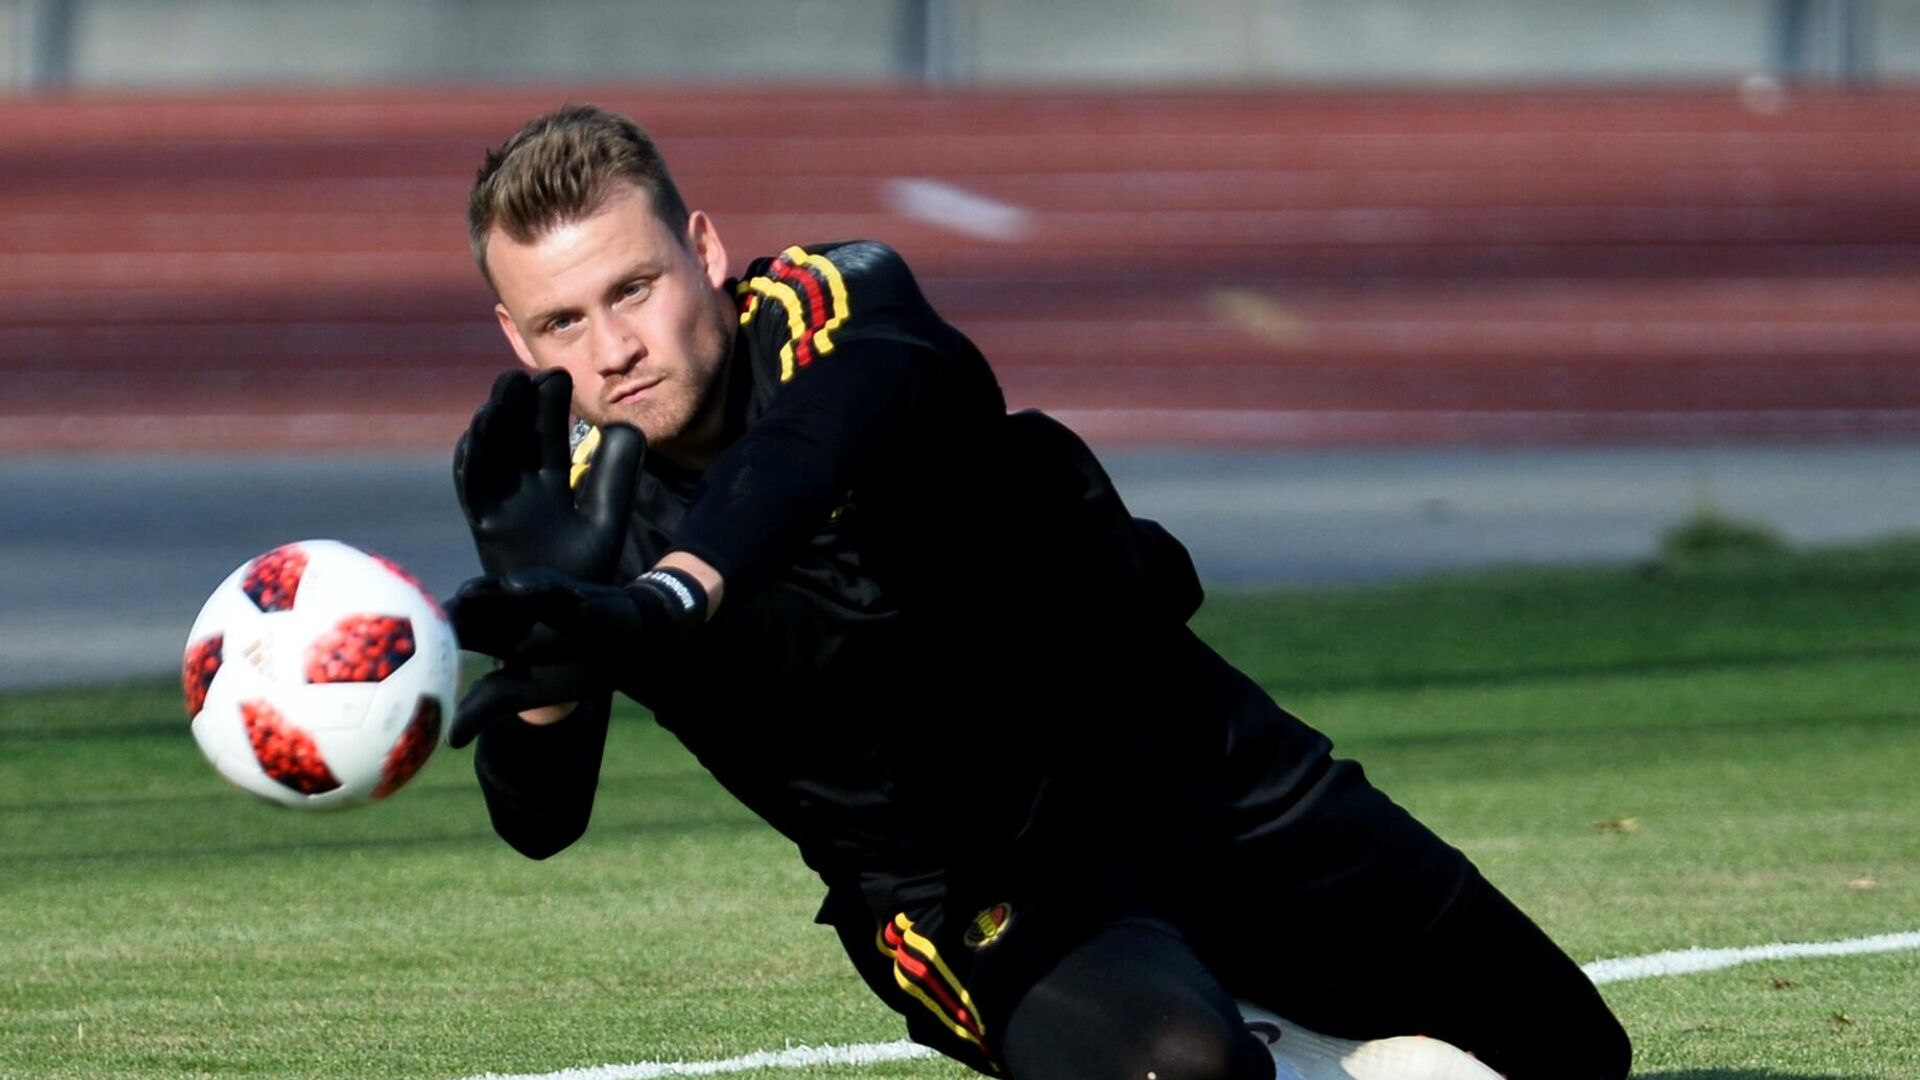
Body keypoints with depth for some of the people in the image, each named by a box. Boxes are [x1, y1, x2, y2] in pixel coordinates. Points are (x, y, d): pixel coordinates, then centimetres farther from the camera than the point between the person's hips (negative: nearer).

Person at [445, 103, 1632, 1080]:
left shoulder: (843, 310, -24)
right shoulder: (544, 476, -14)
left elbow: (802, 459, -49)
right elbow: (539, 819, -21)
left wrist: (665, 601, -69)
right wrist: (554, 641, -42)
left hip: (1187, 760, 0)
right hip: (966, 895, 0)